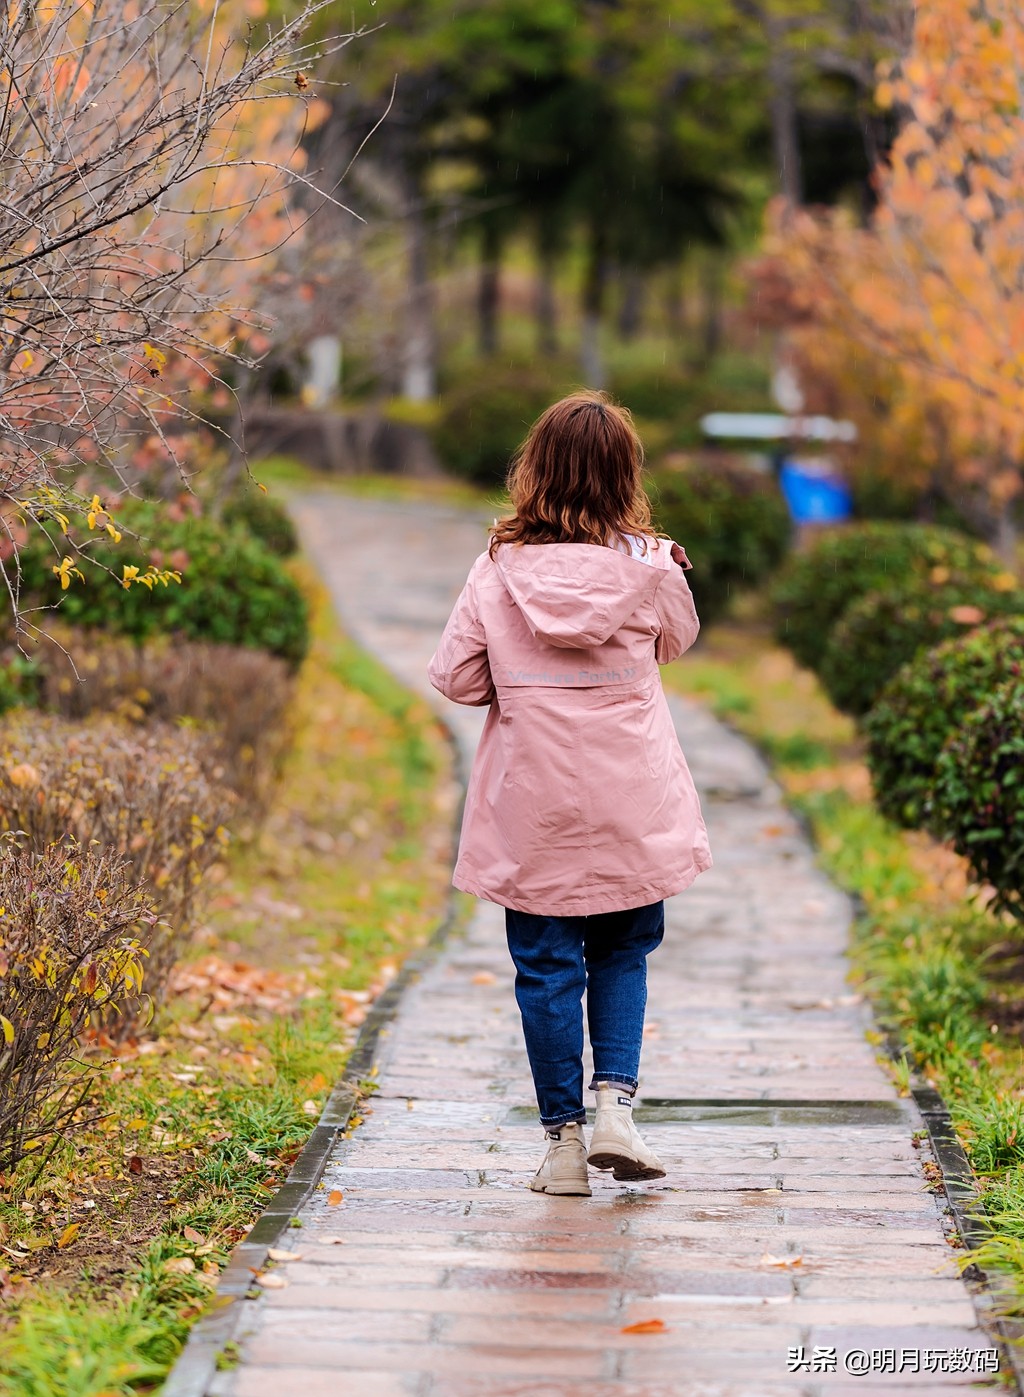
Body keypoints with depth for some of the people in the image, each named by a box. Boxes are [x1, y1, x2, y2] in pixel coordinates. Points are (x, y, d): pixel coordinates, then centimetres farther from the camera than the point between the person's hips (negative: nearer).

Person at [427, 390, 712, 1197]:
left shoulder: (499, 571, -7)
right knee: (623, 955, 17)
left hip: (533, 810, 0)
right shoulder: (646, 568, -6)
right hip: (630, 811, 0)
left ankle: (564, 1138, 11)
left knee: (547, 968, 8)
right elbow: (678, 641, 13)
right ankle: (615, 1102, 1)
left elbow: (455, 678, -2)